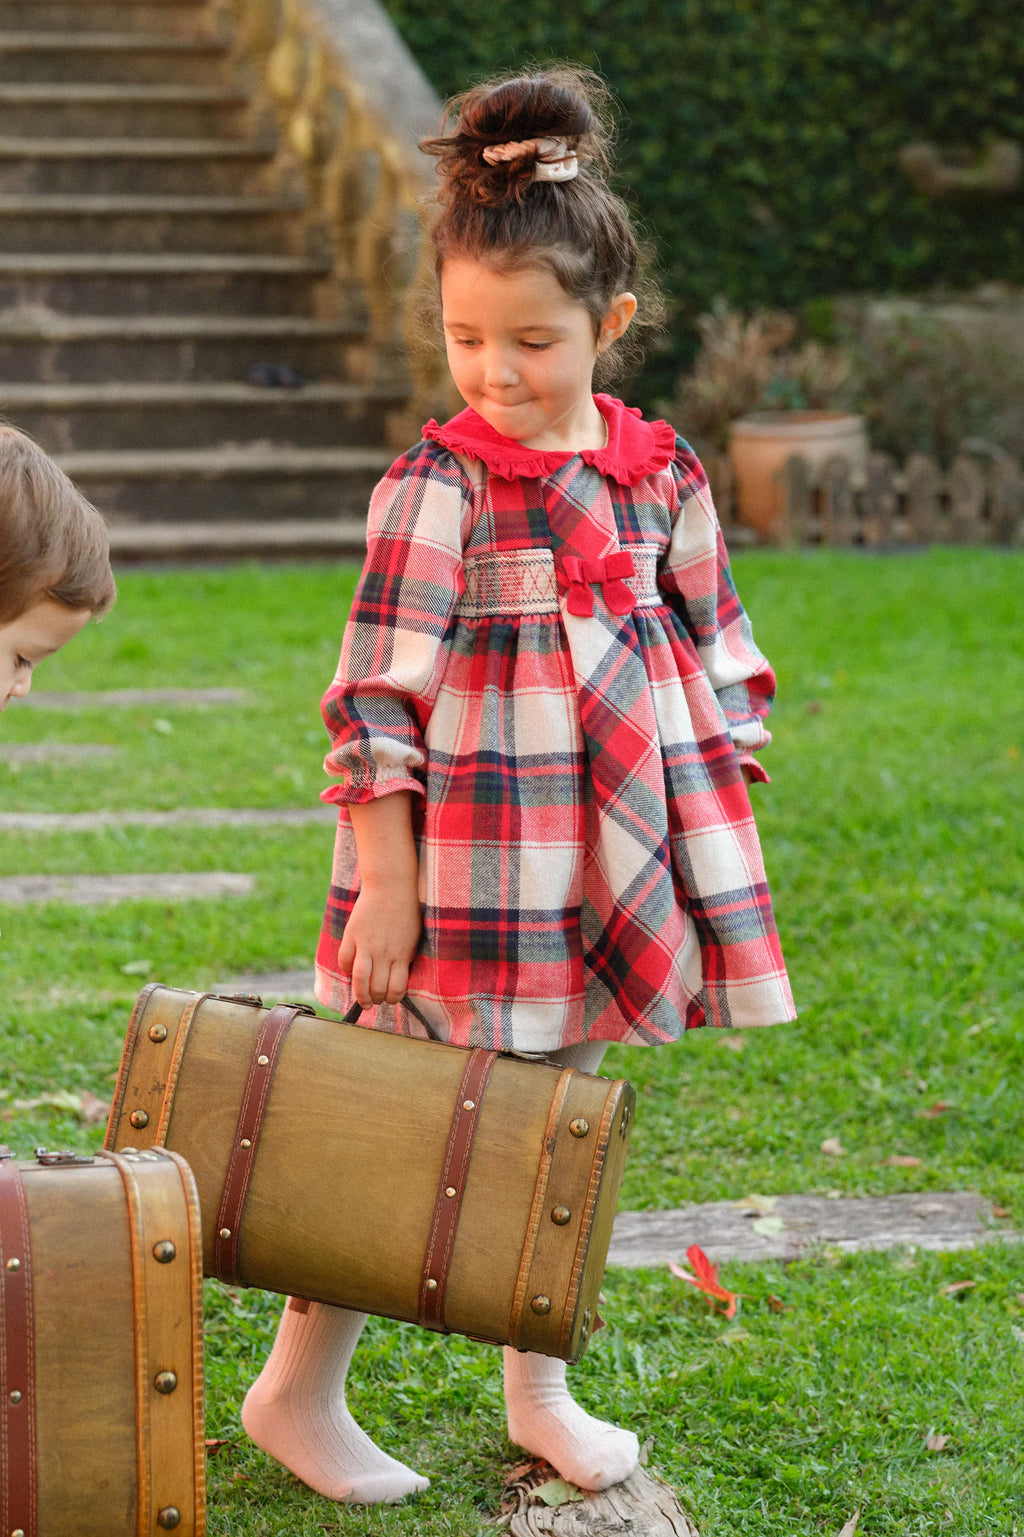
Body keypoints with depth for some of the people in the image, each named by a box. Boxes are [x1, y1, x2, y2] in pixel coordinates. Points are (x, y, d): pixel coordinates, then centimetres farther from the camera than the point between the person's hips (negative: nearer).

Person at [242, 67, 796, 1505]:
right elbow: (378, 694, -12)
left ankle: (540, 1389, 30)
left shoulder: (662, 475, 4)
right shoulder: (437, 485, -10)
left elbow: (716, 655, 13)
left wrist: (721, 835, 10)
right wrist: (384, 881, -15)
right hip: (463, 867, -5)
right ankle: (298, 1389, 16)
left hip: (610, 870, 5)